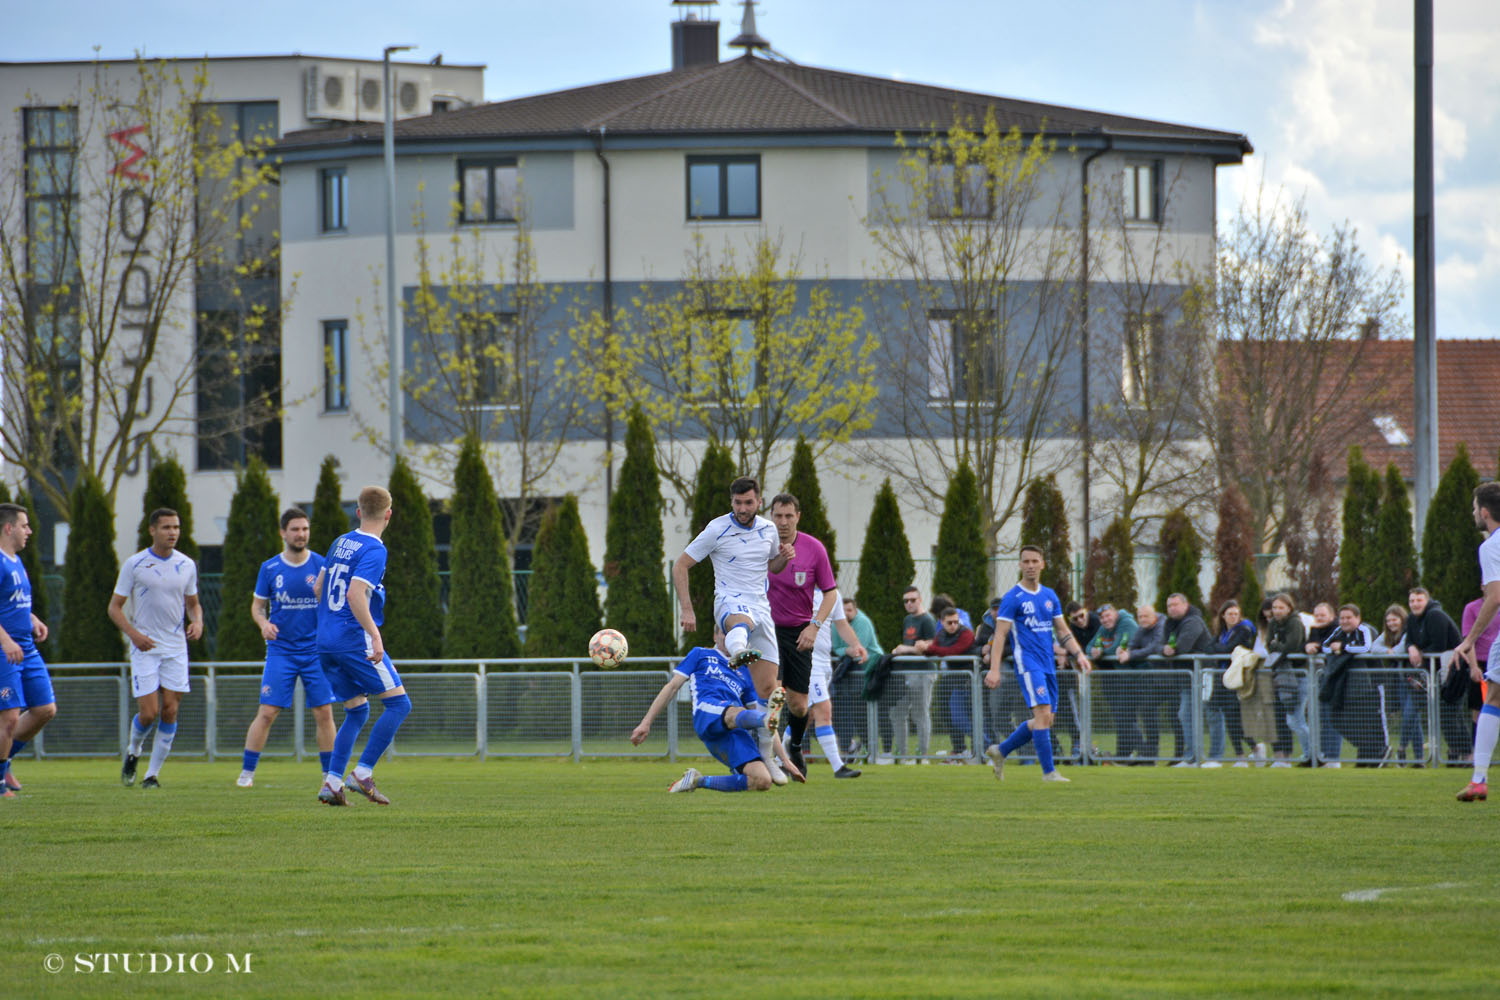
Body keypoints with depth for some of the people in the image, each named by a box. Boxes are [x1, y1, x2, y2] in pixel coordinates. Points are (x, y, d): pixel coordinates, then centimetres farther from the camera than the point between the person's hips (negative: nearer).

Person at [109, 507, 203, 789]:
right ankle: (133, 753, 22)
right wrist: (134, 634, -17)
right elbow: (115, 607, -1)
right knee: (148, 712, -9)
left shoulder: (186, 565, 6)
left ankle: (153, 773, 6)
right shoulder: (134, 564, -5)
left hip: (176, 648, 3)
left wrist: (197, 621, -3)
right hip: (145, 648, -3)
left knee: (170, 711, -4)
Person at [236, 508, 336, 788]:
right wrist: (263, 624, -11)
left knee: (324, 713, -2)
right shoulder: (269, 569, 2)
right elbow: (257, 606, 11)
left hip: (316, 651, 0)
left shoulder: (321, 566, 1)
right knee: (267, 712, -7)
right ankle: (247, 772, 1)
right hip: (281, 650, 0)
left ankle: (329, 775, 9)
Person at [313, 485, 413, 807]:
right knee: (398, 704, -2)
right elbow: (355, 595, -24)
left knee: (357, 712, 15)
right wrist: (375, 635, -27)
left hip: (326, 644, 8)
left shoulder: (340, 543, 13)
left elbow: (318, 588, 21)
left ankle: (331, 782, 3)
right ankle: (363, 773, -10)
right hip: (355, 640, -8)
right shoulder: (373, 550, -11)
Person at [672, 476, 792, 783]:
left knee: (767, 688, -1)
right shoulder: (717, 530, -3)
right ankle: (738, 652, -82)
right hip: (729, 604, -5)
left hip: (762, 608, 5)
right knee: (742, 620, -46)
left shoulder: (768, 530, 12)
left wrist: (784, 557, 5)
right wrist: (686, 609, -9)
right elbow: (681, 565, 0)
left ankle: (765, 755, 14)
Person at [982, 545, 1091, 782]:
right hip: (1027, 663, -7)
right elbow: (1000, 634, -9)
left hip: (1048, 665, 7)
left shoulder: (1050, 596, 13)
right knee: (1043, 714, -17)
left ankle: (1000, 751, 21)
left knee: (1044, 721, 7)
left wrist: (1079, 654, 4)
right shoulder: (1012, 598, -5)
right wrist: (994, 669, -17)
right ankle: (1049, 772, -14)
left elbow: (1063, 631, 18)